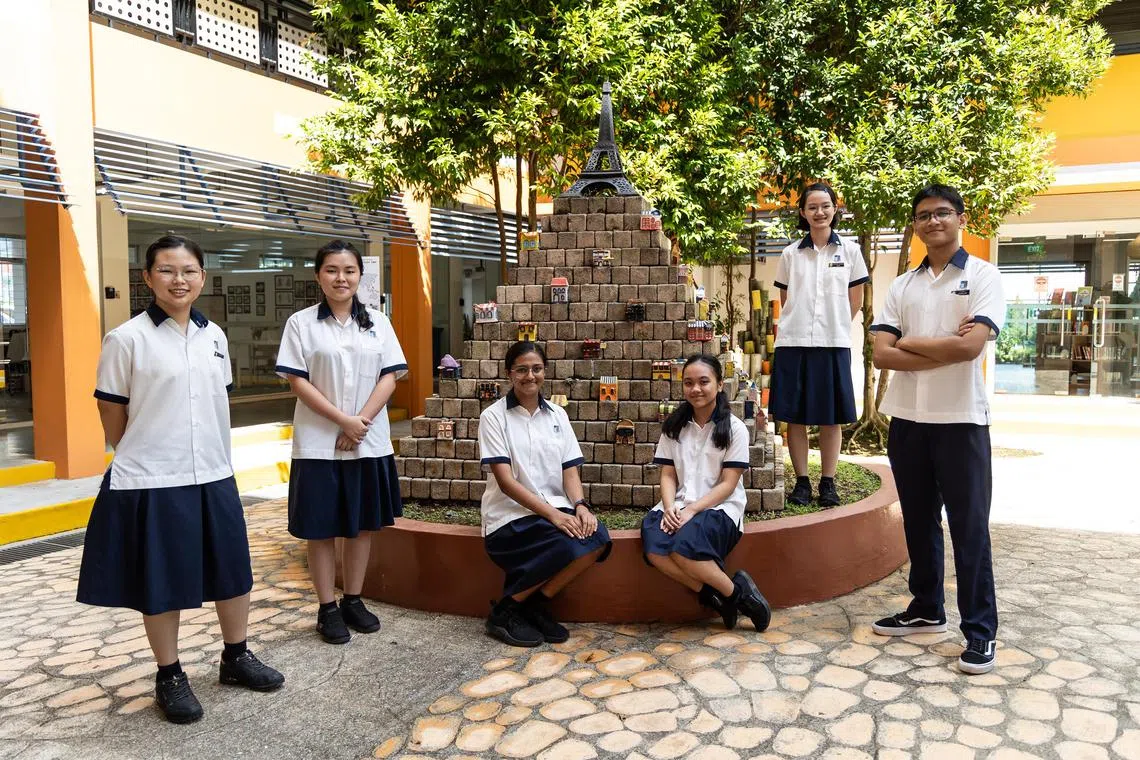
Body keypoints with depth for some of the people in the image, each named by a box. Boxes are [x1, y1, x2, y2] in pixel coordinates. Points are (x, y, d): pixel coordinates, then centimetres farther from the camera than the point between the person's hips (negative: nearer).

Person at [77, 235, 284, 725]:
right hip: (152, 483, -5)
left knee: (234, 572, 14)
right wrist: (145, 459, 5)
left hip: (214, 478, 5)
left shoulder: (214, 336, 6)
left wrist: (214, 459, 12)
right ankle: (169, 676, 27)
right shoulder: (127, 339, -9)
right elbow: (112, 417, -4)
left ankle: (236, 657, 34)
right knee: (162, 583, 8)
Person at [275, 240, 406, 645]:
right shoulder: (301, 323, -1)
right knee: (321, 528, 4)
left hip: (369, 442, 3)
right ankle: (327, 608, 17)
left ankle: (353, 600, 24)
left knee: (362, 524, 10)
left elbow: (390, 378, 1)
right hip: (319, 443, -2)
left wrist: (360, 422, -12)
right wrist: (343, 421, -15)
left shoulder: (378, 322, 6)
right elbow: (297, 381, -7)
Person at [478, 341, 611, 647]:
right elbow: (505, 481, -13)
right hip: (511, 516, -5)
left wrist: (580, 505, -14)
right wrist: (552, 513, -22)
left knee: (597, 538, -24)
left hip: (556, 509, 5)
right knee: (570, 546, -30)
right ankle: (505, 611, -8)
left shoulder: (557, 415, 11)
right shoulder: (494, 416, -5)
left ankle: (537, 604, -4)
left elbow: (570, 470, 7)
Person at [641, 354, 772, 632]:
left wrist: (692, 509, -17)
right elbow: (668, 474, 8)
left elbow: (727, 484, -5)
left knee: (684, 545, -34)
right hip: (679, 507, 4)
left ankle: (735, 591, -9)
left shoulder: (734, 429, 0)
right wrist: (669, 507, -12)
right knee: (653, 544, -30)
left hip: (720, 508, -4)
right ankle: (716, 597, -16)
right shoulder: (674, 426, 12)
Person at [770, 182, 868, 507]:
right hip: (794, 342, 1)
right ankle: (801, 482, 12)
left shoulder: (850, 250, 5)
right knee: (794, 416, 2)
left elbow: (855, 301, 9)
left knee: (831, 417, 3)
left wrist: (833, 326, 8)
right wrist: (799, 324, 7)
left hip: (833, 343, -1)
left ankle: (828, 482, 13)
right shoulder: (791, 254, 7)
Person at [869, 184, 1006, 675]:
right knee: (919, 522, 14)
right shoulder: (901, 286, 9)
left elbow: (971, 346, -18)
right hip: (908, 419, 5)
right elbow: (882, 355, -2)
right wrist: (943, 348, -12)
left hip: (961, 420, -4)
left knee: (969, 527, 1)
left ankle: (980, 630, 11)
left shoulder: (983, 276, -3)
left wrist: (908, 343, -7)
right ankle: (927, 609, 28)